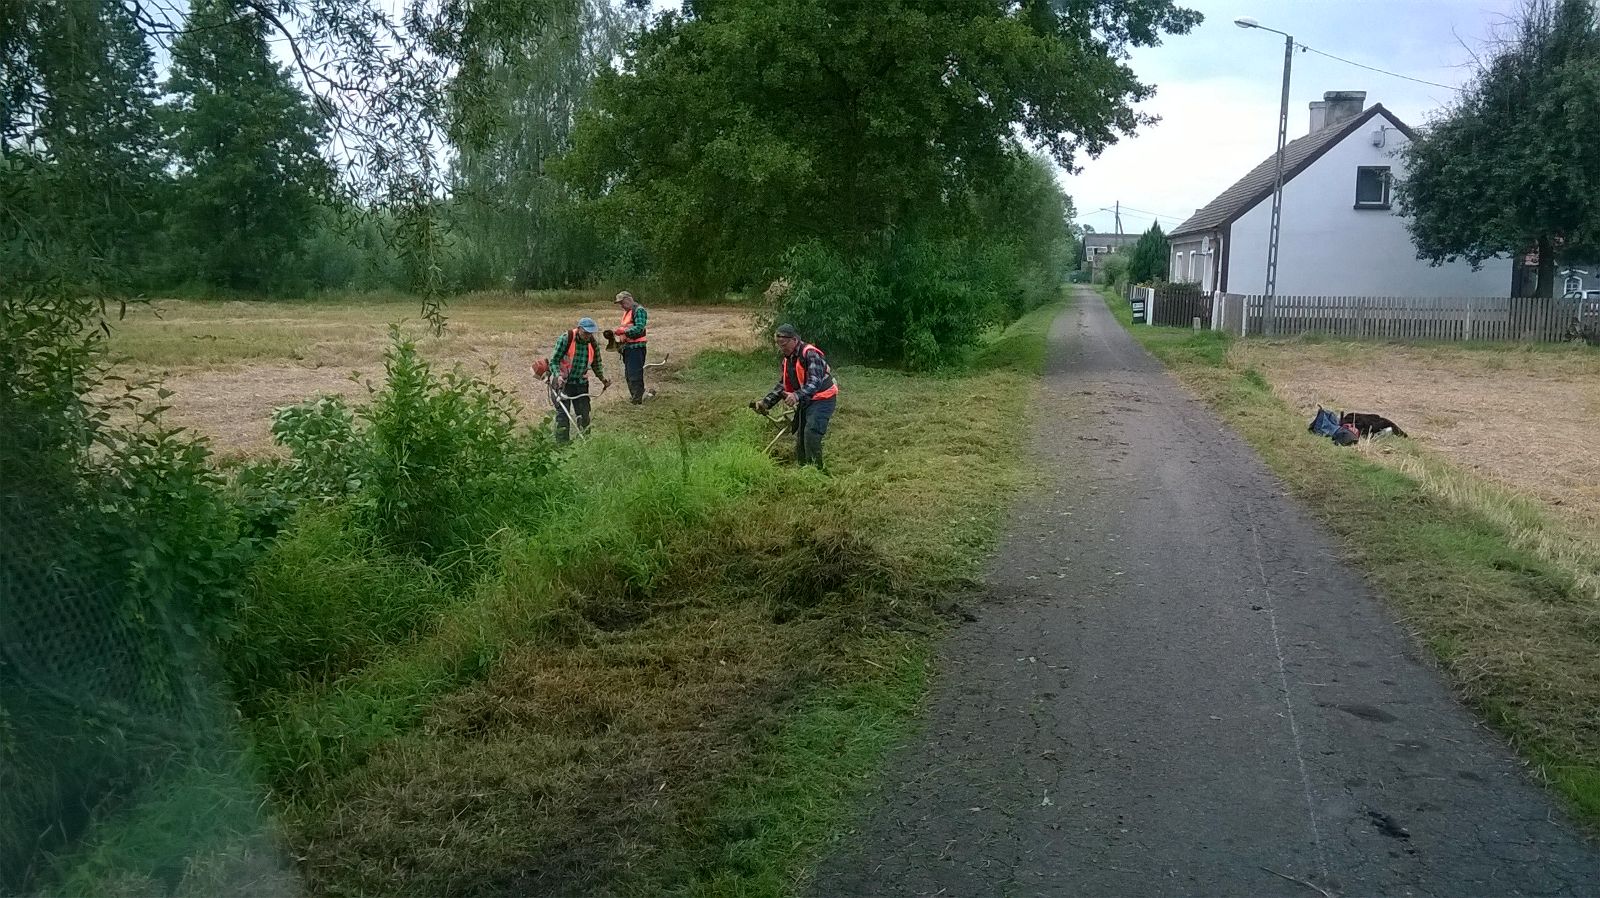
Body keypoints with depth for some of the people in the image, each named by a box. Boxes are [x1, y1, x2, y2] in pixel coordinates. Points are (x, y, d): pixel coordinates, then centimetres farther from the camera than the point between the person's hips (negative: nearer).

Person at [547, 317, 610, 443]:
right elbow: (554, 361, -15)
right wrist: (558, 376, -31)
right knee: (562, 414, -5)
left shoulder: (593, 344, -2)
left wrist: (603, 379, -1)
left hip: (581, 384, 4)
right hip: (563, 383, -4)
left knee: (584, 414, 8)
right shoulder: (565, 339, -17)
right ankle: (562, 443, 1)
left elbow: (596, 364, 13)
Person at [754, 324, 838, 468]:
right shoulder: (787, 360, 7)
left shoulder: (810, 354, -22)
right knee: (800, 437, 11)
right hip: (805, 401, 9)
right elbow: (782, 386, 12)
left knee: (811, 435, -22)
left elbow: (815, 382, -34)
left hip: (822, 400, -9)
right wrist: (766, 403, -2)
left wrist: (797, 396, -49)